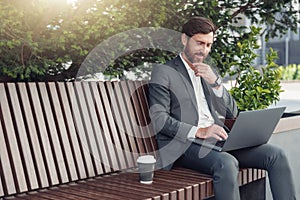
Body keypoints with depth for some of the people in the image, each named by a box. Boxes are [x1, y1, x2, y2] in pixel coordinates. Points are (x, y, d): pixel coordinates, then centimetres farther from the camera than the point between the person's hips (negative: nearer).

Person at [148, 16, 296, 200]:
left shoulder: (208, 72, 23)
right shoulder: (163, 72, 2)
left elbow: (231, 113, 14)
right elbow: (158, 119, -9)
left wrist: (215, 82, -2)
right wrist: (200, 132, -21)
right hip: (185, 144, -6)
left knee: (276, 155, -11)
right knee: (226, 163, -36)